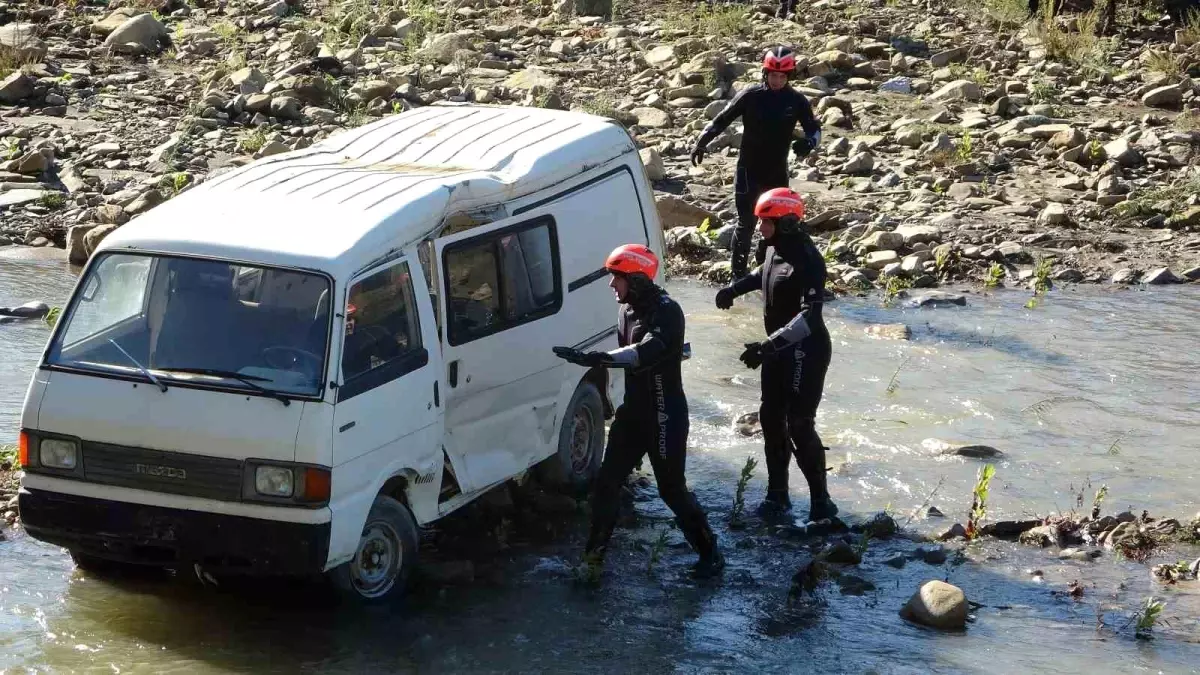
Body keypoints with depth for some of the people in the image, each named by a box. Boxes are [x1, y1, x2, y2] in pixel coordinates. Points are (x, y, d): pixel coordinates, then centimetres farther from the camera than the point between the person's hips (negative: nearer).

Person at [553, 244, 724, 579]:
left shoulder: (666, 312, -21)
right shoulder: (627, 309, 5)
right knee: (607, 482, 7)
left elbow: (645, 353, -39)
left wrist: (600, 359, -53)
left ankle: (711, 554, 16)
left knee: (672, 489, 0)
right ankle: (594, 554, 17)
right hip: (633, 411, 8)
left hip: (665, 416, -8)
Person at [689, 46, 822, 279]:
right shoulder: (750, 96, -10)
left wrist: (809, 142, -20)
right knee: (746, 223, -5)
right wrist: (701, 143, -7)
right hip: (749, 170, -3)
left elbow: (814, 128, 3)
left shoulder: (796, 101, -3)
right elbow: (722, 120, -2)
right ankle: (738, 273, 2)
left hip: (777, 172, 3)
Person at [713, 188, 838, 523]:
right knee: (771, 419, 13)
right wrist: (735, 287, 17)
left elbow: (810, 316, -33)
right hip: (778, 349, 9)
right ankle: (777, 495, 23)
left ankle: (821, 502, -1)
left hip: (805, 352, -9)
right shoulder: (775, 248, 3)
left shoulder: (807, 260, -25)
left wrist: (770, 344, -41)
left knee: (799, 427, -9)